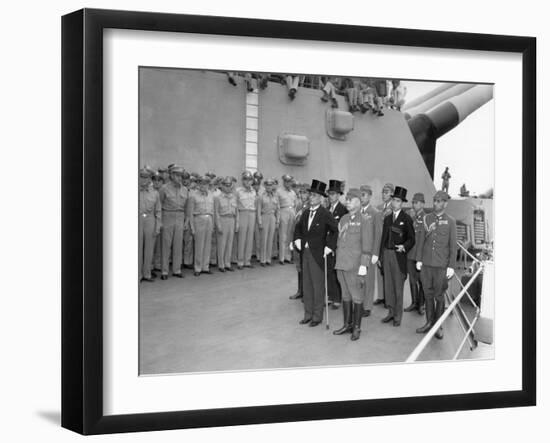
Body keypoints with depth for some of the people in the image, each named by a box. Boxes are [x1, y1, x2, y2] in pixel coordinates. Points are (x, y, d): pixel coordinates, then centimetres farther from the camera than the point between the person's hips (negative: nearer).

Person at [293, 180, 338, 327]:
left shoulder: (325, 214, -11)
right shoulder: (306, 213, 9)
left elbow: (336, 230, -13)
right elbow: (298, 227, 24)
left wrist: (329, 246, -16)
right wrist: (297, 239, 10)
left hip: (317, 254, -6)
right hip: (305, 252, 6)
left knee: (318, 286, 1)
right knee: (307, 285, 11)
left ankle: (317, 316, 10)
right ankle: (308, 314, 20)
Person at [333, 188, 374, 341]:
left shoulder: (366, 219, -8)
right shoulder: (344, 219, 13)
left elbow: (367, 244, -12)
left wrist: (363, 265, -16)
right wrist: (338, 260, 16)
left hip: (355, 265, -6)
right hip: (341, 264, 7)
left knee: (357, 297, 1)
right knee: (345, 295, 14)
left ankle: (356, 328, 11)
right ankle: (347, 324, 24)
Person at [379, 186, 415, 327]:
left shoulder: (406, 219, -3)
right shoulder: (387, 218, 13)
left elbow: (411, 239, -3)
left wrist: (404, 247, -21)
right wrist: (380, 255, 12)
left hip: (398, 255, -5)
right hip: (386, 253, 5)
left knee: (398, 286, -1)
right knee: (388, 284, 9)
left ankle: (398, 315, 6)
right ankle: (391, 312, 19)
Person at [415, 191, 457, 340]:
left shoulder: (450, 221, -1)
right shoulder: (427, 218, 6)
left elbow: (453, 245, -1)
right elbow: (421, 240, 10)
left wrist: (451, 266, -5)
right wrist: (419, 259, 6)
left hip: (441, 265, -3)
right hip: (426, 263, 3)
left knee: (439, 296, 4)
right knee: (428, 294, 9)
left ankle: (438, 326, 14)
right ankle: (429, 322, 20)